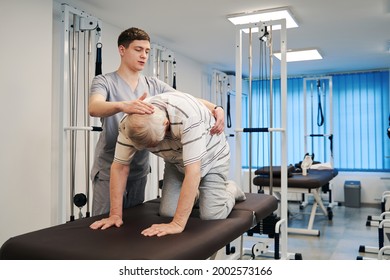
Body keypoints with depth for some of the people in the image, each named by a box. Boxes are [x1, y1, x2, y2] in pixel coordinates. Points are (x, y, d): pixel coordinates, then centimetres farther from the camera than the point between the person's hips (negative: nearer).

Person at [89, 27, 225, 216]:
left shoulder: (154, 85, 6)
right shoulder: (104, 82, -6)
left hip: (139, 170, 4)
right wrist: (122, 106, -48)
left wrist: (215, 109, -24)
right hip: (109, 170, -4)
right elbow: (94, 108, -27)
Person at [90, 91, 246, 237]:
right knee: (167, 212, -7)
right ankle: (195, 194, 25)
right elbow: (120, 166, -17)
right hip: (176, 162, 4)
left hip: (211, 158, -4)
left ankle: (230, 190, 19)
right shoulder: (130, 124, -27)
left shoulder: (187, 115, -42)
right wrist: (115, 214, -20)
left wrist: (178, 224, -42)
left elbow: (193, 172, -43)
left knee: (210, 216, -14)